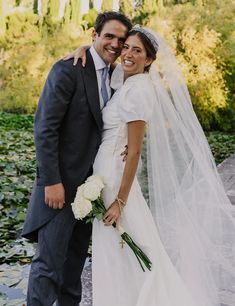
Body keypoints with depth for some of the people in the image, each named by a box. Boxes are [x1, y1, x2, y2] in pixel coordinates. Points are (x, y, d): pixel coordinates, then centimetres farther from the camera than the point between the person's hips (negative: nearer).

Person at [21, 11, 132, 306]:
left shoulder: (113, 75, 9)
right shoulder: (68, 70, -14)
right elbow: (44, 128, -17)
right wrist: (51, 181, -20)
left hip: (91, 181, 8)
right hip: (62, 184, -7)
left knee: (77, 254, 19)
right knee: (49, 260, -3)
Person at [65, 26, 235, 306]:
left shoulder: (138, 90, -20)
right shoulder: (123, 77, 4)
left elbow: (134, 151, -20)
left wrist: (120, 201, -18)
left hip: (114, 175, -9)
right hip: (106, 170, 9)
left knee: (119, 255, 6)